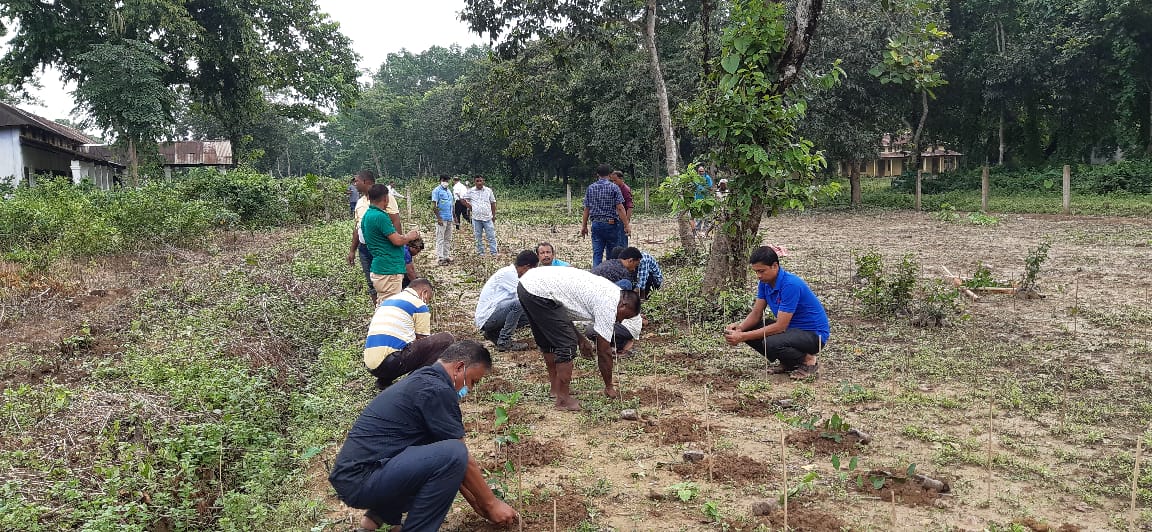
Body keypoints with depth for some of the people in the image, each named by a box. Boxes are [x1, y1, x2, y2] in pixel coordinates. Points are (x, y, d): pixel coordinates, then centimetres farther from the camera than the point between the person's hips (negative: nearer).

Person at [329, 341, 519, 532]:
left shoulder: (422, 381, 17)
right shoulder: (437, 389, -13)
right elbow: (461, 458, -8)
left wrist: (475, 501, 23)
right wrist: (491, 503, 4)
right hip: (360, 481, -10)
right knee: (451, 454, -22)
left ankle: (381, 515, 15)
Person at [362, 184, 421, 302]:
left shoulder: (367, 216, 13)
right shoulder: (380, 216, -17)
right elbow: (397, 240, -18)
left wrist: (405, 237, 25)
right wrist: (409, 237, 2)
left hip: (380, 269, 10)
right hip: (388, 271, -10)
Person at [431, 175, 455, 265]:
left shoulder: (449, 191, 15)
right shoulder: (437, 190, -7)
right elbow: (434, 206, -12)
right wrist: (439, 218, -17)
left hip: (449, 219, 8)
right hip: (442, 219, -8)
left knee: (448, 239, 12)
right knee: (440, 239, -4)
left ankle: (446, 256, 19)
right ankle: (440, 258, -1)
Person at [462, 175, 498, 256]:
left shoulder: (488, 191, 2)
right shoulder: (471, 191, 1)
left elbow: (493, 203, 7)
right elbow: (463, 200, 12)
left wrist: (494, 215, 6)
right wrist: (470, 207, 2)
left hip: (488, 218, -1)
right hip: (476, 218, 1)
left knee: (491, 236, -3)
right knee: (478, 237, 8)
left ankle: (494, 253, 0)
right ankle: (480, 253, 18)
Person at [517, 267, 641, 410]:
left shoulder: (606, 289, 19)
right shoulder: (608, 305, -7)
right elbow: (604, 352, -1)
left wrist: (581, 340, 31)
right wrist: (609, 387, 11)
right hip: (540, 292, -10)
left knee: (548, 342, 24)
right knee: (566, 345, -4)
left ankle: (556, 386, 37)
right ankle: (563, 400, 5)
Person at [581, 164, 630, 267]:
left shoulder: (590, 188, 5)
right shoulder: (614, 188, -5)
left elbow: (586, 209, 7)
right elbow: (620, 208, -10)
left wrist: (584, 226, 14)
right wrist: (626, 225, -9)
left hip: (596, 224, 3)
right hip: (611, 224, -3)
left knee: (597, 253, 2)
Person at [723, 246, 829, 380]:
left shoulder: (791, 285, -28)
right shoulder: (765, 282, -2)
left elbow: (780, 326, -29)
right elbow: (756, 314, 1)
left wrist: (743, 337, -30)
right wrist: (739, 328, -21)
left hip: (814, 333, -9)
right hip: (790, 327, 9)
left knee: (771, 343, -35)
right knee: (747, 329, -4)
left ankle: (808, 361, -5)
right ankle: (789, 362, 9)